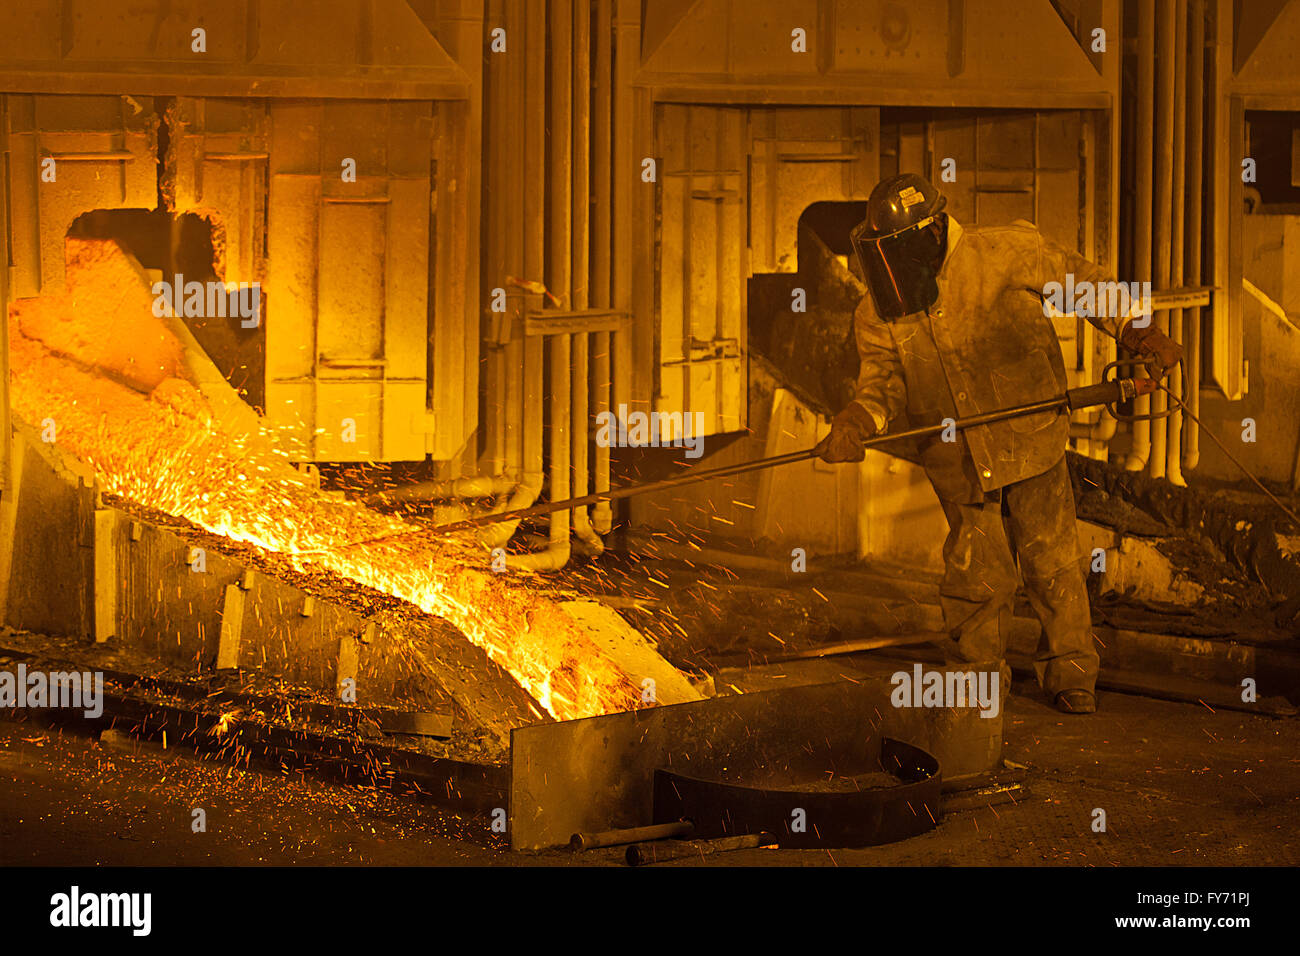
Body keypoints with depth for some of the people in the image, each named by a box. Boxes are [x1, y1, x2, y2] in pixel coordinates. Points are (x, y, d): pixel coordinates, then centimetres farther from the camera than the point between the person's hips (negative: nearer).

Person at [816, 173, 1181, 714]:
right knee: (975, 574, 3)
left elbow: (1083, 282, 0)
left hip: (1029, 441, -2)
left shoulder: (1002, 255, -12)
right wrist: (858, 420, -32)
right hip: (957, 462, 2)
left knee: (1052, 560, 1)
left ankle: (1070, 675, 17)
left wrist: (1139, 331, -6)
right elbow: (882, 380, -10)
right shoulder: (877, 315, -3)